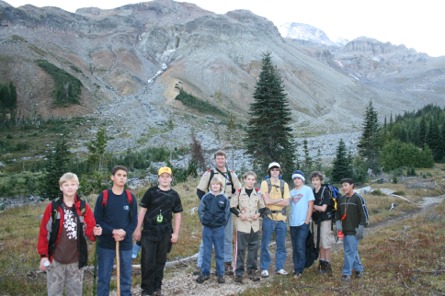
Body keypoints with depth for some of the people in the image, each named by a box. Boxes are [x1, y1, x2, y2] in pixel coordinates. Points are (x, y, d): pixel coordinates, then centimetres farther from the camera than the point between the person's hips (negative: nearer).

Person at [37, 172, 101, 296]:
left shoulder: (84, 207, -1)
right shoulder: (52, 207, -5)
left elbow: (89, 229, 1)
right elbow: (44, 232, -2)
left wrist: (94, 232, -23)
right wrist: (43, 255, -5)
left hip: (76, 259, 1)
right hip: (55, 258, -1)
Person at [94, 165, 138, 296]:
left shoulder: (130, 197, 3)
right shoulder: (103, 196, -3)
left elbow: (134, 221, 3)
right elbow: (97, 220, -5)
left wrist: (124, 233, -15)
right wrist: (113, 231, -19)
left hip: (126, 244, 2)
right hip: (106, 244, -2)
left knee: (126, 278, 9)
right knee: (103, 278, 7)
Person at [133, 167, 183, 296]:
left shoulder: (174, 195, 5)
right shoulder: (151, 192, -2)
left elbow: (177, 214, 9)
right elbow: (142, 210, 0)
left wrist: (175, 233, 4)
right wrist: (138, 229, -3)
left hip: (165, 233, 2)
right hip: (149, 232, -2)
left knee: (160, 261, 10)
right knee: (147, 261, -2)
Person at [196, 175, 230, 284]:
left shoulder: (224, 198, -3)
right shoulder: (206, 197, -1)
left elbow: (227, 213, 4)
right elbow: (200, 210, 5)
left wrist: (222, 222, -2)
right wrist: (203, 220, -2)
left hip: (219, 229, -1)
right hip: (207, 228, 1)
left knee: (219, 252, 7)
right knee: (206, 252, 8)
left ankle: (220, 274, 17)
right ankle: (205, 273, 17)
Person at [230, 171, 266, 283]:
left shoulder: (258, 193, 6)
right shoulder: (239, 192, -2)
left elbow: (263, 207, 15)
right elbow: (232, 207, 1)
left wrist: (259, 214, -3)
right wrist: (239, 214, -12)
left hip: (254, 225, 3)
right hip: (242, 225, -3)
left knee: (253, 249, 8)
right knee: (240, 249, -1)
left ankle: (252, 271, 21)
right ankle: (239, 273, 6)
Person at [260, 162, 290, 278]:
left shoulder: (284, 184, 9)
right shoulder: (265, 183, -2)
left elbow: (286, 202, -1)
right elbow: (267, 201, -13)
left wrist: (272, 201, -11)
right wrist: (280, 199, -5)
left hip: (281, 218, 4)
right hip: (269, 217, -3)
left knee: (281, 245, 9)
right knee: (265, 245, 0)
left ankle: (280, 267, 21)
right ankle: (264, 268, 10)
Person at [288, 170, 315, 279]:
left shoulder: (307, 189, 0)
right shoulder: (291, 192, 14)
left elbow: (311, 205, -5)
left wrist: (307, 220, -10)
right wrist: (289, 219, 7)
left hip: (303, 223, -5)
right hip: (293, 223, 5)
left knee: (300, 247, -9)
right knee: (295, 247, 10)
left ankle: (299, 270, -2)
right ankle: (296, 267, 21)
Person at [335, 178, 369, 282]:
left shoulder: (358, 198, -10)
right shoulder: (342, 199, 10)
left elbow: (364, 213, -11)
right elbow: (338, 213, 17)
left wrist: (361, 228, -15)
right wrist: (338, 223, 0)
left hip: (354, 231, -7)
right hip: (345, 230, 7)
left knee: (350, 251, -7)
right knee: (353, 251, 15)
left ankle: (346, 273, 0)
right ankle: (359, 269, 29)